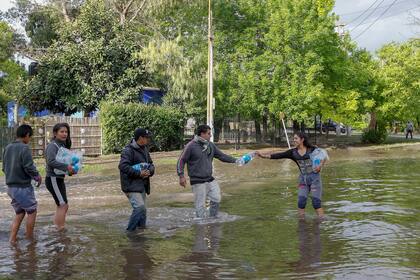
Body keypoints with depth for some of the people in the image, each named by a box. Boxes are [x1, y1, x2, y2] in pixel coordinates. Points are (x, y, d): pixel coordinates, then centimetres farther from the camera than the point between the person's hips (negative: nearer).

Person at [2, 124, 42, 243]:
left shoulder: (7, 148, 7)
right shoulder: (24, 148, -16)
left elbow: (4, 168, 12)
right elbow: (29, 167, -20)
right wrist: (37, 176, -3)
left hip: (11, 187, 7)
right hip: (23, 187, -7)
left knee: (19, 213, 18)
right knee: (31, 211, 11)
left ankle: (12, 238, 13)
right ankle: (29, 237, 18)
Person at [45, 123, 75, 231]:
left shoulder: (63, 145, 13)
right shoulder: (52, 145, -14)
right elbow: (51, 162, -28)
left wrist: (70, 170, -3)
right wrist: (66, 166, -34)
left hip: (59, 179, 9)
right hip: (53, 179, -9)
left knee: (61, 206, 15)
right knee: (63, 205, -9)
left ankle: (57, 227, 24)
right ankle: (60, 230, -6)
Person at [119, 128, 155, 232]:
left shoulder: (145, 149, 14)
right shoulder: (128, 150, -14)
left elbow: (151, 164, 21)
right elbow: (123, 166, -23)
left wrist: (150, 171, -3)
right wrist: (139, 173, -22)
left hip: (142, 185, 9)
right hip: (131, 185, -9)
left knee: (143, 210, 13)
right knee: (139, 207, -19)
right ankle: (130, 231, -9)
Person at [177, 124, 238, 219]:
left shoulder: (210, 145, 8)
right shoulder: (191, 146, -11)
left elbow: (222, 156, 14)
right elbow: (181, 161, -8)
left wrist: (235, 160, 7)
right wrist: (181, 176, -14)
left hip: (210, 180, 6)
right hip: (198, 182, -6)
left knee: (217, 199, 5)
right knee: (200, 205, -3)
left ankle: (213, 219, 24)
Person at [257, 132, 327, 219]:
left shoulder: (312, 149, -5)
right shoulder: (293, 152, 1)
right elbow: (279, 155, -9)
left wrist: (320, 165, -9)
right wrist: (264, 155, -20)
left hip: (314, 177, -3)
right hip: (303, 179, 3)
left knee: (316, 202, -6)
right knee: (301, 201, -6)